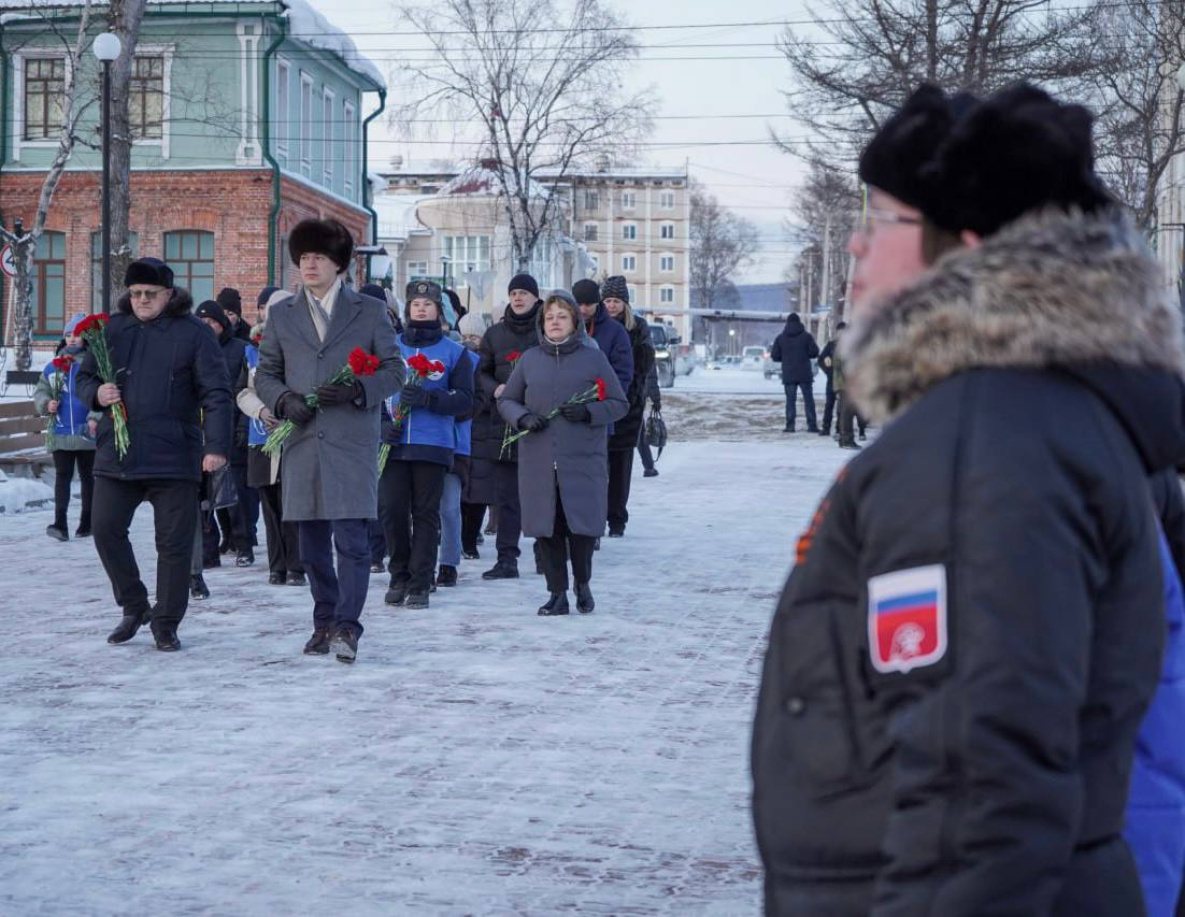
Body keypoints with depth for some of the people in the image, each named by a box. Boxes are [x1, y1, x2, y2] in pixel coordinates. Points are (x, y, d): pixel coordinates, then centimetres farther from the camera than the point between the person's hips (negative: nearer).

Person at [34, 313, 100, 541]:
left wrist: (95, 418, -22)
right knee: (62, 476, -3)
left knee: (87, 476, 10)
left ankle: (87, 521, 19)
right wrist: (46, 404, -6)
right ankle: (60, 524, -10)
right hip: (61, 434, 2)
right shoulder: (53, 367, 9)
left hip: (86, 433, -2)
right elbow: (40, 393, 15)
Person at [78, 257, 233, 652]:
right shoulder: (112, 330, 9)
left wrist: (217, 445, -17)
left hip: (174, 457, -3)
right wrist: (96, 394, -6)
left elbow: (217, 395, -6)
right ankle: (133, 606, 18)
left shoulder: (193, 334, -1)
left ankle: (166, 623, 14)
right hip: (116, 455, 3)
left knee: (174, 542, 0)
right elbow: (84, 377, 18)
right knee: (106, 529, -1)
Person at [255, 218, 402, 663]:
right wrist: (284, 400, -5)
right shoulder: (281, 315, 15)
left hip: (352, 443, -3)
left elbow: (394, 370, 5)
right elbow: (265, 374, 16)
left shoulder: (370, 311, 7)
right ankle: (324, 623, 20)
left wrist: (357, 390, -13)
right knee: (312, 544, 9)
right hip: (302, 443, 3)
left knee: (351, 539, -11)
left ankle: (346, 626, -11)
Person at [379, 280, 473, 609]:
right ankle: (399, 577, 15)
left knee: (426, 514, 1)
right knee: (391, 510, -2)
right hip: (392, 444, 1)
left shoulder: (454, 352, 7)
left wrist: (427, 398, -17)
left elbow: (464, 399, -1)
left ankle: (420, 584, 6)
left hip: (433, 445, -1)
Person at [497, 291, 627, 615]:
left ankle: (583, 585, 20)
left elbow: (619, 404, 5)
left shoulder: (594, 358, 3)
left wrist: (588, 412, -13)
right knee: (546, 528, 3)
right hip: (538, 463, 2)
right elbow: (506, 400, 16)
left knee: (581, 525, -5)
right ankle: (557, 594, 14)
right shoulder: (530, 360, 10)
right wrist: (523, 418, -5)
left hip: (583, 461, -2)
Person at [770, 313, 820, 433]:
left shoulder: (780, 338, 2)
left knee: (790, 400, 4)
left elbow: (774, 356, 1)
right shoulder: (806, 336, -3)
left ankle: (790, 426, -3)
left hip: (788, 375, 1)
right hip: (805, 374, -1)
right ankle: (812, 425, 2)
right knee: (808, 400, 5)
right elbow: (814, 352, -6)